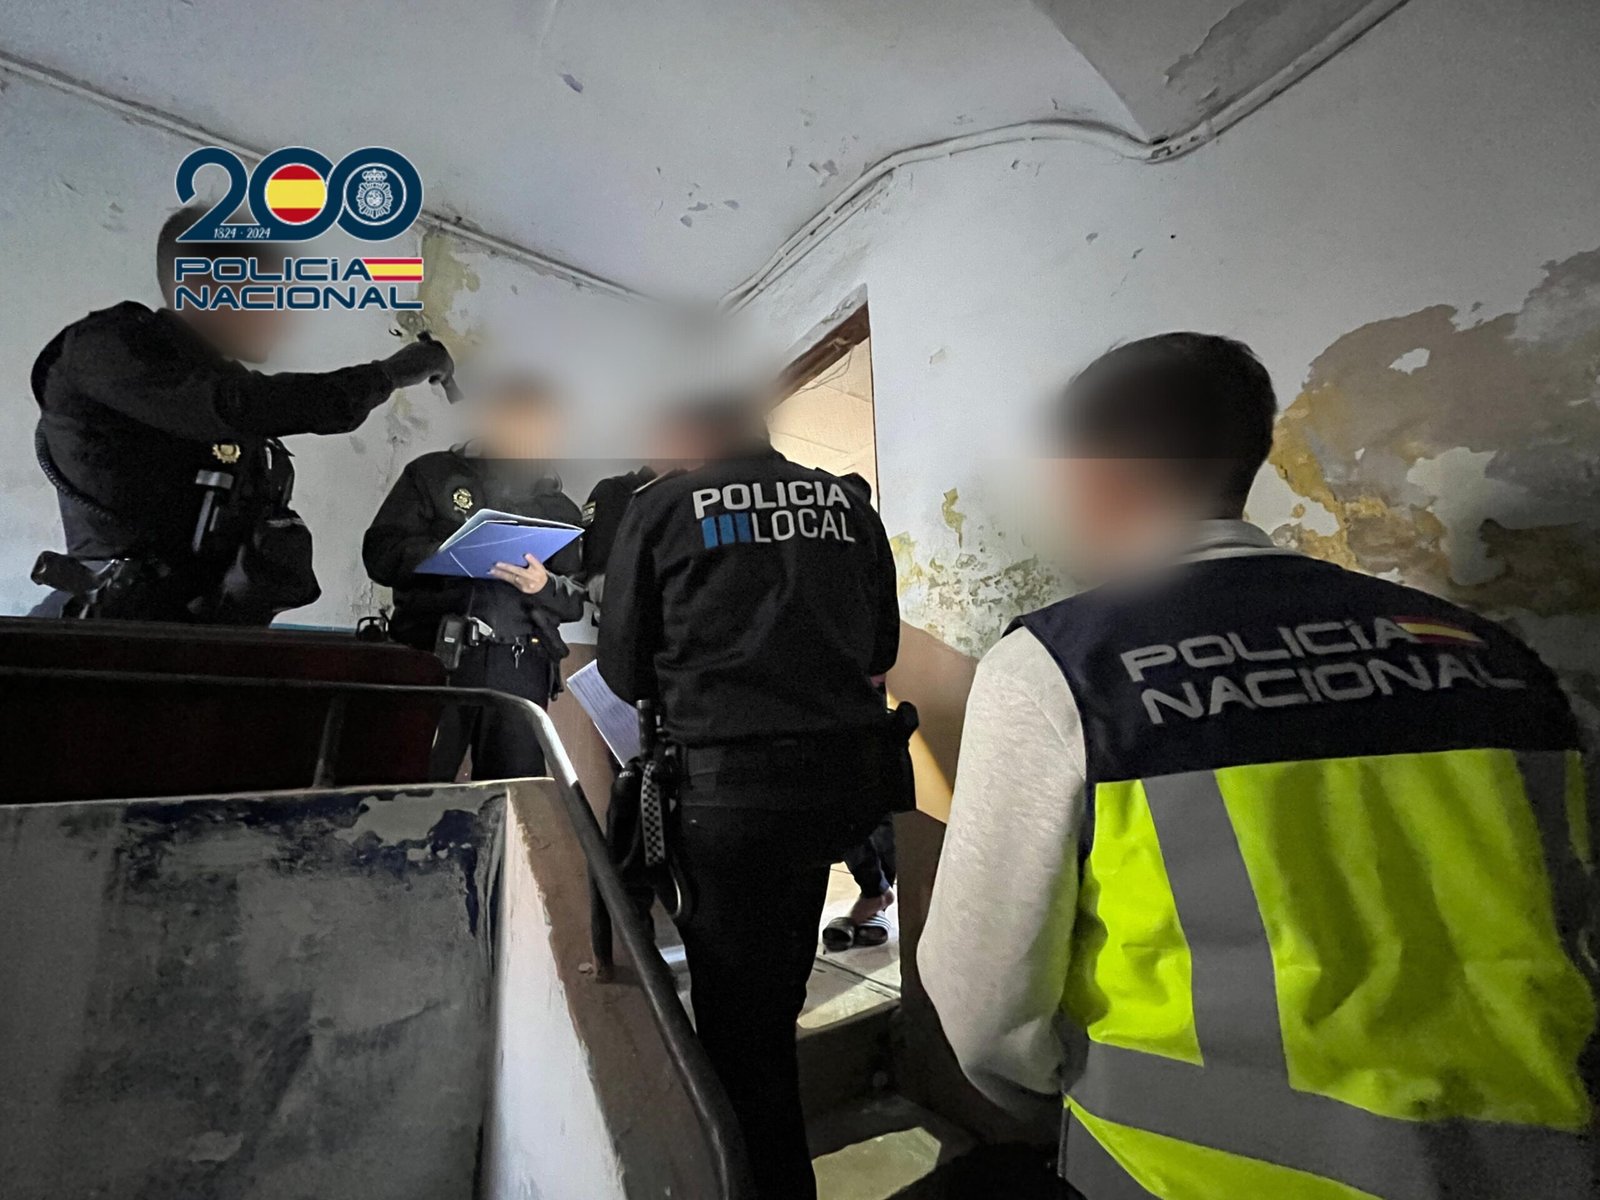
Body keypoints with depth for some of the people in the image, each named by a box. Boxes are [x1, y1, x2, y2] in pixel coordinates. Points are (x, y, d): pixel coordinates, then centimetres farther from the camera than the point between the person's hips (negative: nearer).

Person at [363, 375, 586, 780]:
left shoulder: (559, 507, 18)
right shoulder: (433, 474, 14)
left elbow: (579, 598, 12)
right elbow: (379, 553, 4)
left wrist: (546, 586, -10)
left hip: (521, 666, 2)